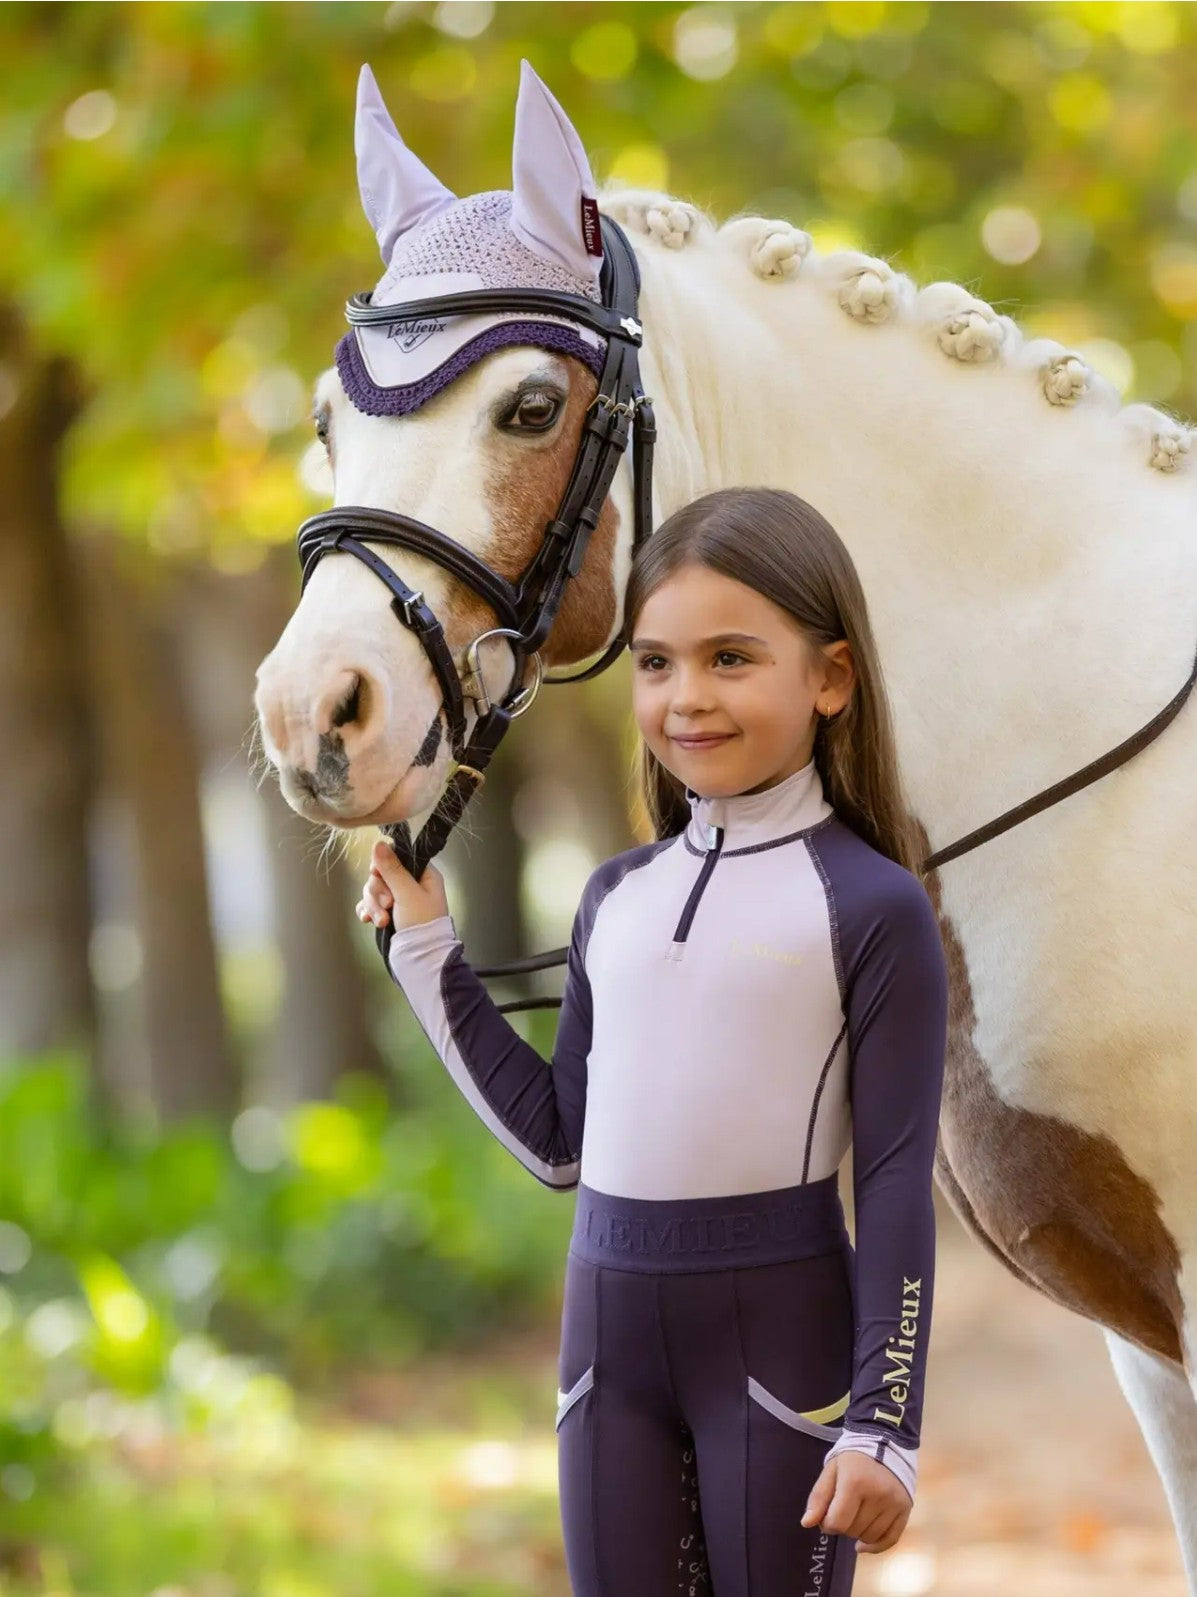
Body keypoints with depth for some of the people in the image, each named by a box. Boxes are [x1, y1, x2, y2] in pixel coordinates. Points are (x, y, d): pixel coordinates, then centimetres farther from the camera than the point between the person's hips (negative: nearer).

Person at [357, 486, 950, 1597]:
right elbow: (559, 1140, 12)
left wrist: (882, 1424, -12)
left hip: (779, 1320, -5)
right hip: (609, 1313, 5)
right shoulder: (616, 897, 9)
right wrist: (426, 951, 11)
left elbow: (897, 1182, -9)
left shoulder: (873, 908, -8)